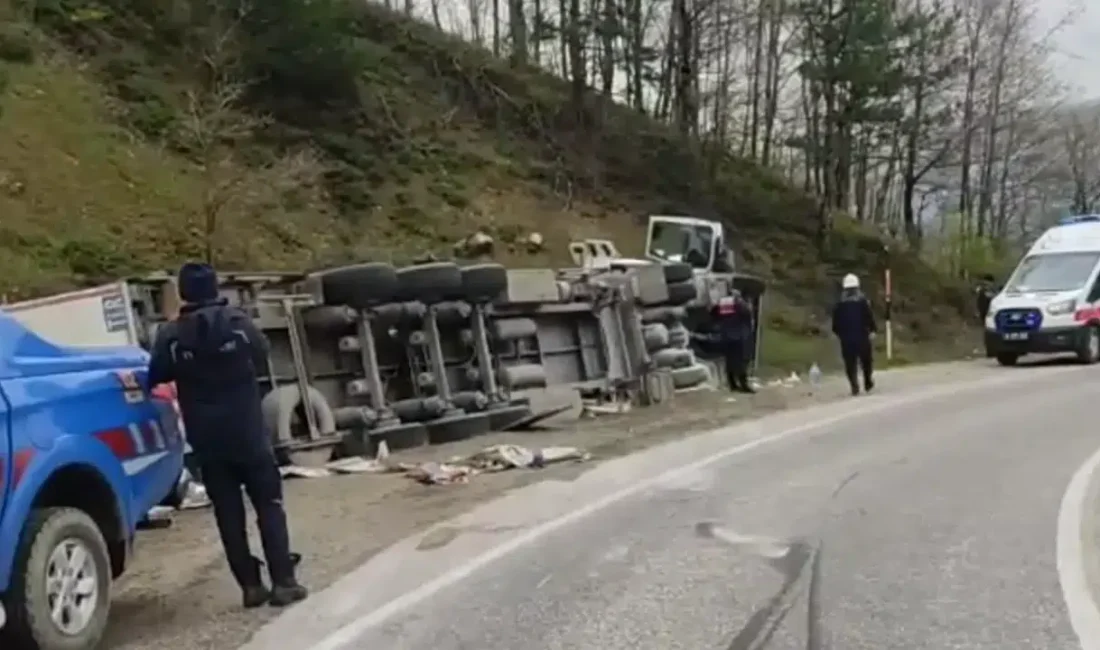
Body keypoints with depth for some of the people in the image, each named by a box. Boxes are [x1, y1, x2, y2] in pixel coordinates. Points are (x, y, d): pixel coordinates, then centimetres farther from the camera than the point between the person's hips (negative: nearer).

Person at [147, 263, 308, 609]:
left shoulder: (171, 335, -6)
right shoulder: (238, 321, -5)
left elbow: (156, 377, 3)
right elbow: (262, 355, 10)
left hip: (207, 439, 1)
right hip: (247, 431, 0)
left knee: (228, 513, 8)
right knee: (269, 505, 5)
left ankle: (251, 585, 8)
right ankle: (284, 582, 0)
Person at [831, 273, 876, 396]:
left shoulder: (840, 303, 1)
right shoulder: (863, 300, -6)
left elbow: (836, 321, 4)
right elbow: (869, 317, -9)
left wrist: (838, 332, 18)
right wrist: (873, 330, 3)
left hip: (846, 337, 1)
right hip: (862, 335, -1)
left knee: (850, 364, 3)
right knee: (866, 361, 15)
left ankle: (855, 387, -8)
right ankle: (868, 384, 19)